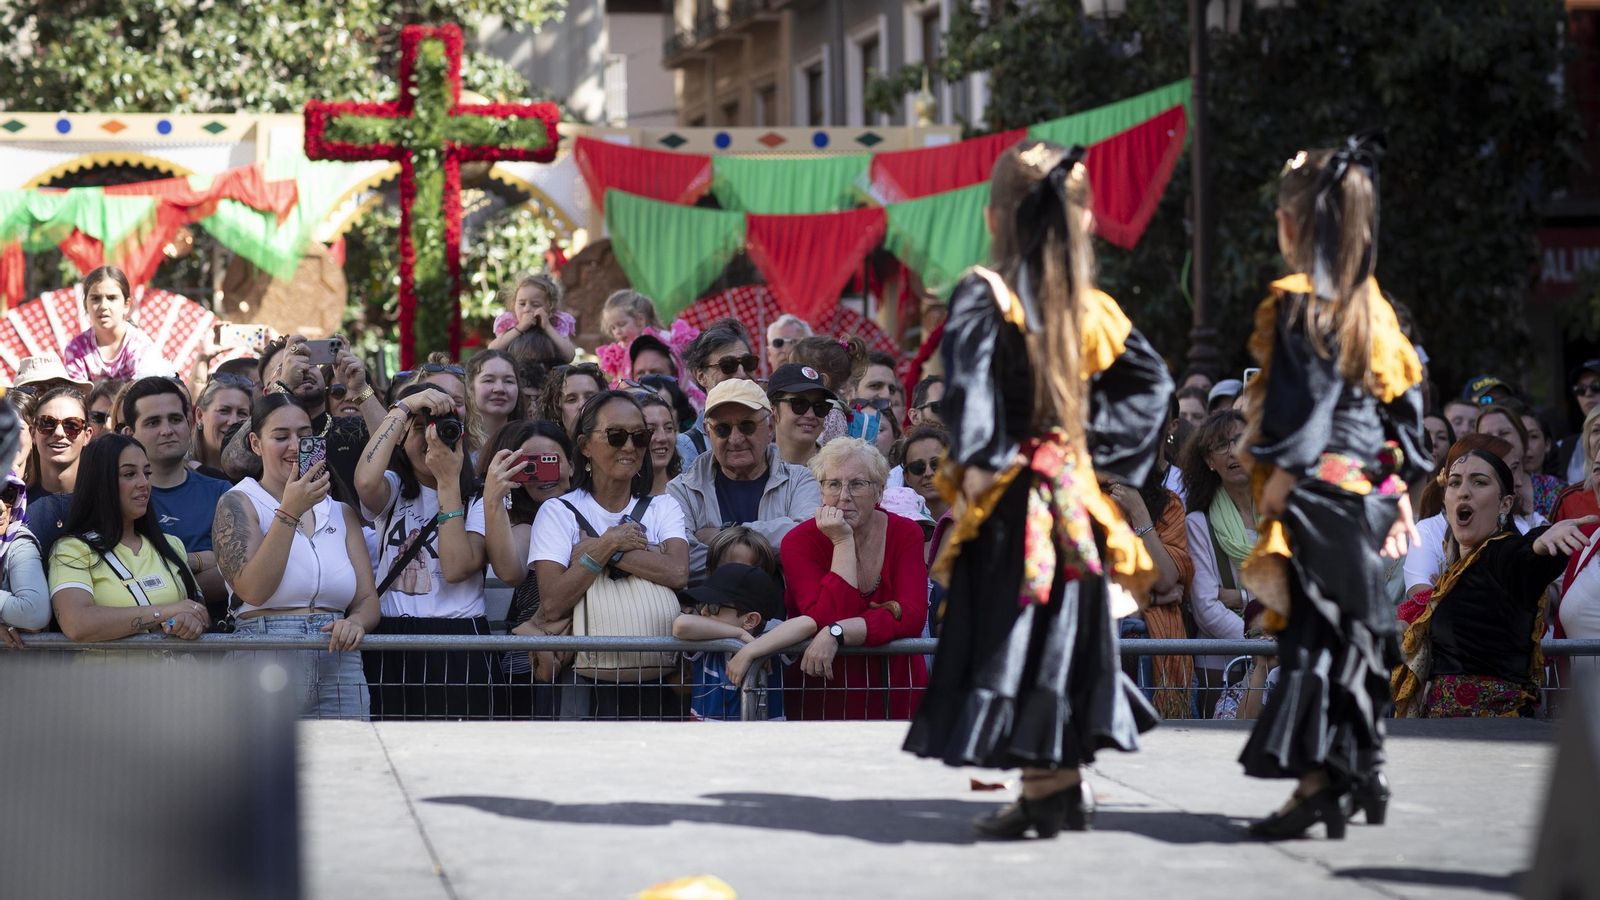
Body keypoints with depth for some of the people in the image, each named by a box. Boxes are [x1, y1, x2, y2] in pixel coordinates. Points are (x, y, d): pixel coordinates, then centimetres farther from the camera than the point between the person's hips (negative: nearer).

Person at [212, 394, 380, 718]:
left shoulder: (340, 512, 18)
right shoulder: (238, 503, 3)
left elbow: (368, 600, 13)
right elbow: (252, 590, -12)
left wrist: (356, 622, -11)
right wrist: (289, 512, -16)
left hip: (340, 667, 4)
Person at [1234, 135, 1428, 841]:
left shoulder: (1295, 304, -11)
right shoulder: (1371, 303, 10)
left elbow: (1301, 400, -17)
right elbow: (1403, 397, 12)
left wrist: (1279, 479, -14)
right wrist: (1399, 486, 16)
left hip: (1319, 491, -7)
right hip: (1370, 489, 7)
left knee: (1310, 631, -7)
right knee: (1358, 627, 15)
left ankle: (1315, 782, -12)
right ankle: (1363, 770, 22)